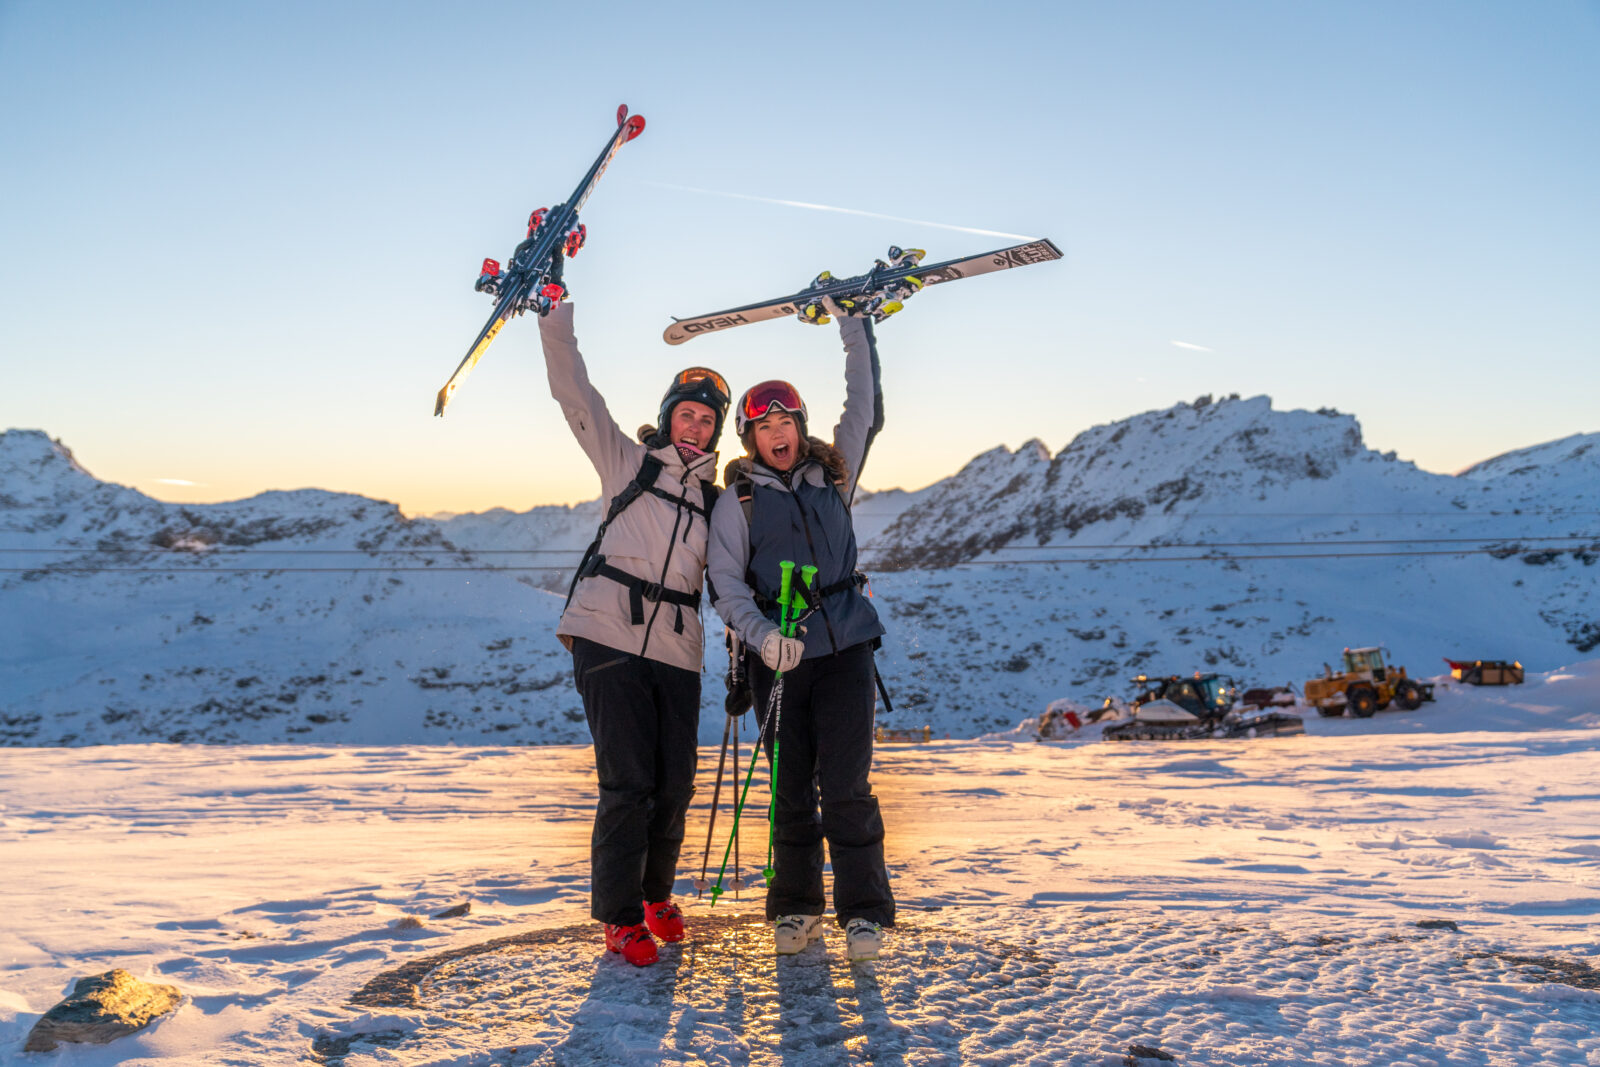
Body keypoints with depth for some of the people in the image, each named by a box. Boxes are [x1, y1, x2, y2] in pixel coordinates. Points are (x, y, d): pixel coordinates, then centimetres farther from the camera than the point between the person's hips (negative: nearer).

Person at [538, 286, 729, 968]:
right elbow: (573, 390, 4)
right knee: (628, 783, -7)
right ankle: (620, 918, 7)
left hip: (676, 653, 4)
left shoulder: (716, 501, 18)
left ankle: (657, 895, 29)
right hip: (608, 637, -3)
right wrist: (555, 308, -1)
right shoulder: (626, 461, 10)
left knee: (674, 787, 6)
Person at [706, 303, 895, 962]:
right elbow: (725, 583, -2)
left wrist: (854, 329, 7)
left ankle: (864, 912, 4)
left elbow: (865, 410, 11)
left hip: (845, 645, 0)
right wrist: (763, 636, -19)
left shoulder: (832, 474, 11)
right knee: (792, 789, 6)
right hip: (778, 657, 0)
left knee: (846, 787, -5)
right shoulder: (736, 501, 5)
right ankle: (795, 908, 20)